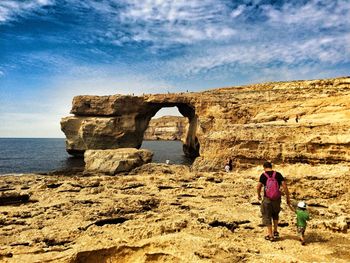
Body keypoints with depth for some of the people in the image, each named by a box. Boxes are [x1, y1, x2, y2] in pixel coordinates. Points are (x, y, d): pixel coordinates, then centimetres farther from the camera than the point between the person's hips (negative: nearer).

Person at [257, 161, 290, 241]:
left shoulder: (263, 175, -9)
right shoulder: (278, 174, -3)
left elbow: (258, 187, -14)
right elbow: (284, 185, -8)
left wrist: (259, 195, 5)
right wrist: (288, 197, -1)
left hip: (267, 199, -3)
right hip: (277, 199, 3)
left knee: (267, 216, 13)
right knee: (275, 215, 29)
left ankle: (270, 235, 18)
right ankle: (275, 232, 31)